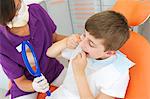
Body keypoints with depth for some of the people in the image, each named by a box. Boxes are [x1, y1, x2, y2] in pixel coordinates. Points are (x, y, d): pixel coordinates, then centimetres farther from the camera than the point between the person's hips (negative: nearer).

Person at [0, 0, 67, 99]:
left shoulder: (36, 10, -21)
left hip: (55, 71, 4)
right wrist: (34, 86, -39)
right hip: (25, 90, -3)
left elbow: (54, 37, -1)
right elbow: (21, 82, -18)